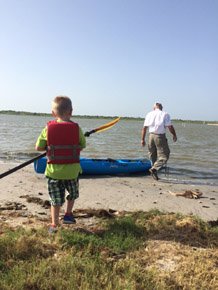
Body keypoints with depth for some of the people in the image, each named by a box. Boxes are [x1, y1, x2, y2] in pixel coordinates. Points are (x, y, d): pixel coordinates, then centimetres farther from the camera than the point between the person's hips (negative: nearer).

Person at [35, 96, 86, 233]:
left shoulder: (48, 128, -7)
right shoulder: (76, 128, -8)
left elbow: (38, 147, -2)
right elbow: (82, 145, 3)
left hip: (54, 170, 0)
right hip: (72, 169, 0)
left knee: (56, 199, 12)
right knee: (73, 193, 27)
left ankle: (54, 225, 14)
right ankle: (68, 214, 30)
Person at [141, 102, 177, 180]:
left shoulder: (149, 114, 11)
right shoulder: (165, 114, 0)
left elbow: (144, 128, 7)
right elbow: (170, 127, -9)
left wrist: (143, 139, 11)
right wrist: (174, 135, 6)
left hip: (151, 136, 4)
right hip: (160, 136, -4)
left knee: (152, 155, 17)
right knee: (164, 156, 0)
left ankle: (154, 169, 21)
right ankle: (154, 169, -16)